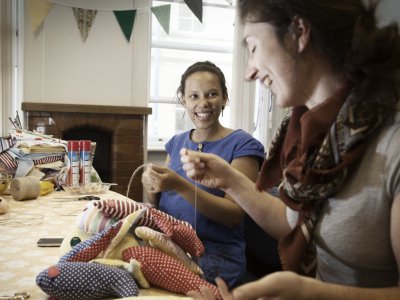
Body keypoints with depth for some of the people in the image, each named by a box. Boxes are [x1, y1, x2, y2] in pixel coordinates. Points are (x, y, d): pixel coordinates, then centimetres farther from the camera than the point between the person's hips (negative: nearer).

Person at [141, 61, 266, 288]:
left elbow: (234, 215, -14)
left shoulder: (243, 145, -7)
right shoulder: (177, 142, 10)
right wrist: (153, 189, -10)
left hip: (215, 254, -5)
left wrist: (181, 186, -24)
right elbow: (161, 206, 13)